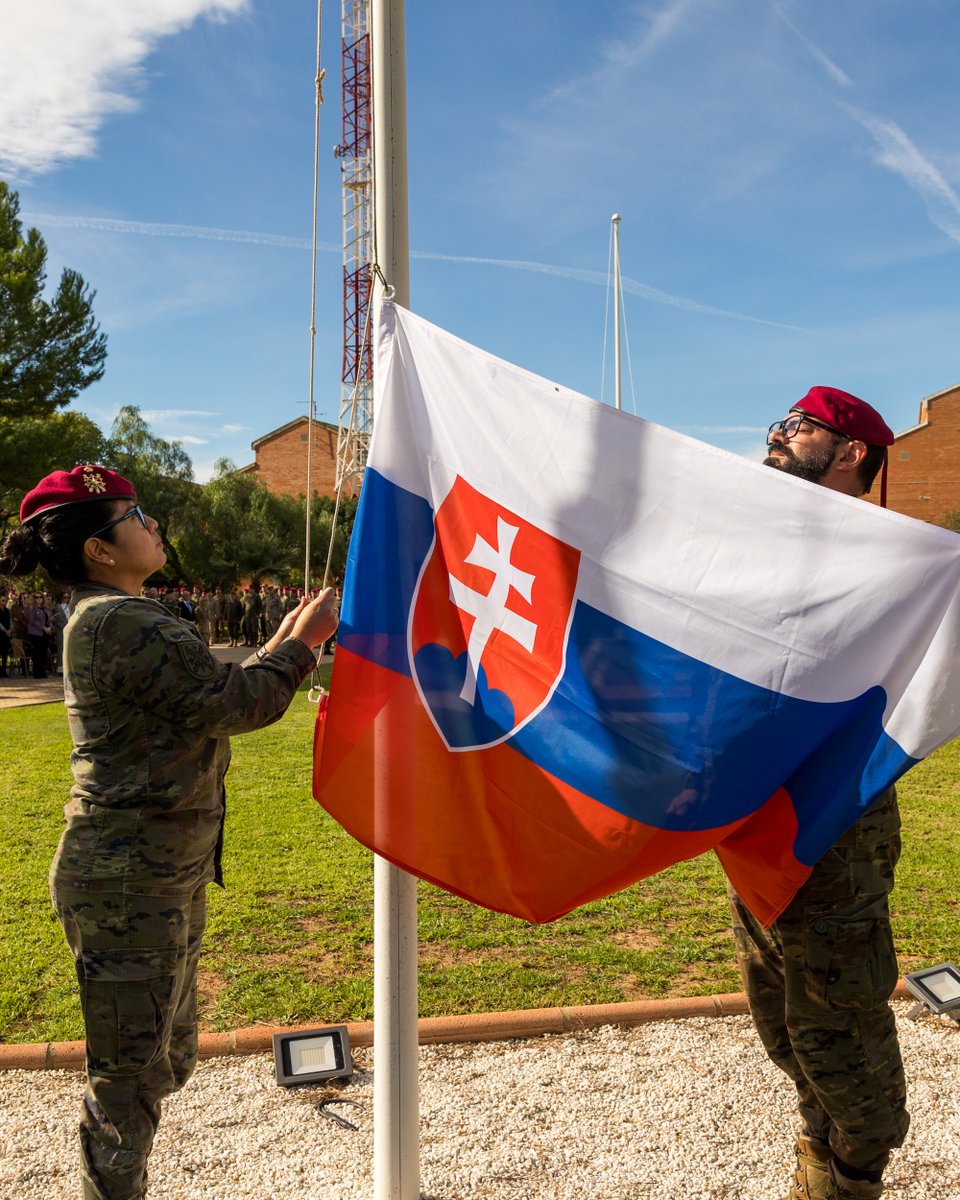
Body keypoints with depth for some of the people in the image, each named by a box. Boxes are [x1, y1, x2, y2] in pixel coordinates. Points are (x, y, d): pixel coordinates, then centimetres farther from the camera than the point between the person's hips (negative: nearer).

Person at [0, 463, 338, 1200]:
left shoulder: (106, 620, 14)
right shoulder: (124, 623, -20)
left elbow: (211, 699, 17)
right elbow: (235, 704, -20)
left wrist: (282, 644, 12)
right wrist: (304, 641, -5)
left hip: (161, 876, 11)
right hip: (132, 884, -11)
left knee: (167, 1057, 23)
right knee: (132, 1072, 4)